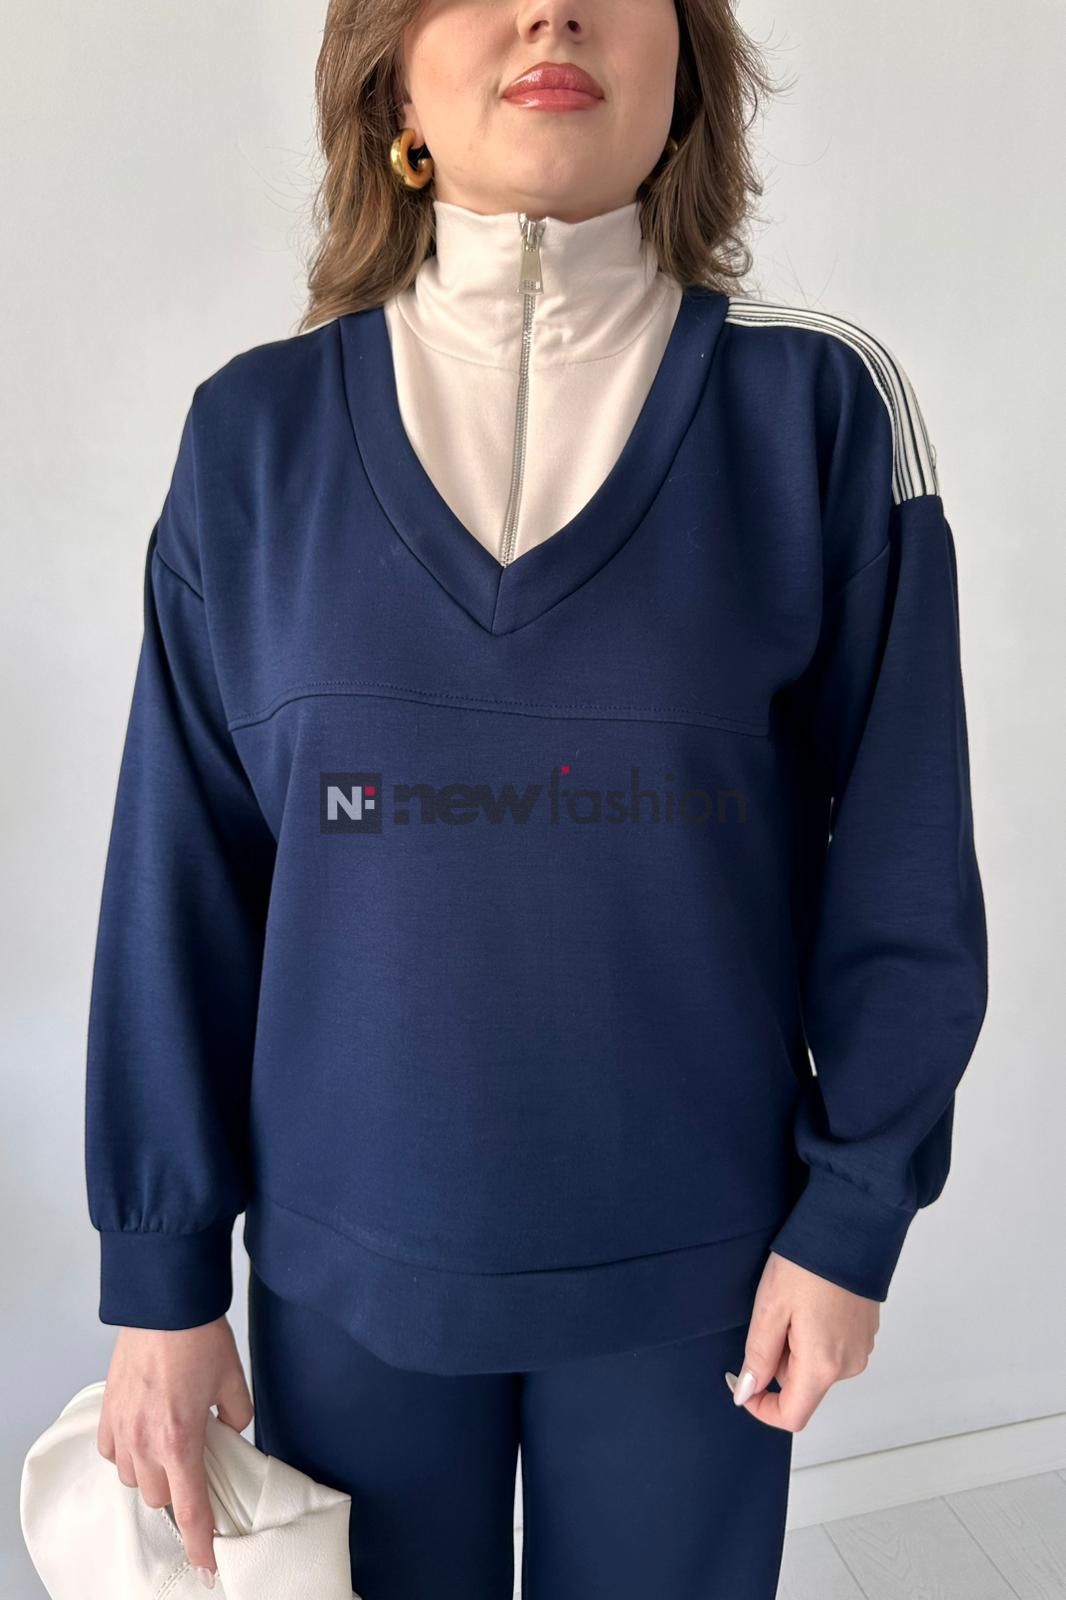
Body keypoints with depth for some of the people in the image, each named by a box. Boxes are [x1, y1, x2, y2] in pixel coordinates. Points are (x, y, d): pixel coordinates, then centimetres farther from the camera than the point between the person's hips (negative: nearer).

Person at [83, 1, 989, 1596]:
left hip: (692, 1258, 0)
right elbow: (180, 875, -2)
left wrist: (855, 1210, -2)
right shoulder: (258, 429, -4)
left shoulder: (822, 404, -6)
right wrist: (160, 1264, 1)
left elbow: (900, 861, -3)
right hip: (346, 1254, 1)